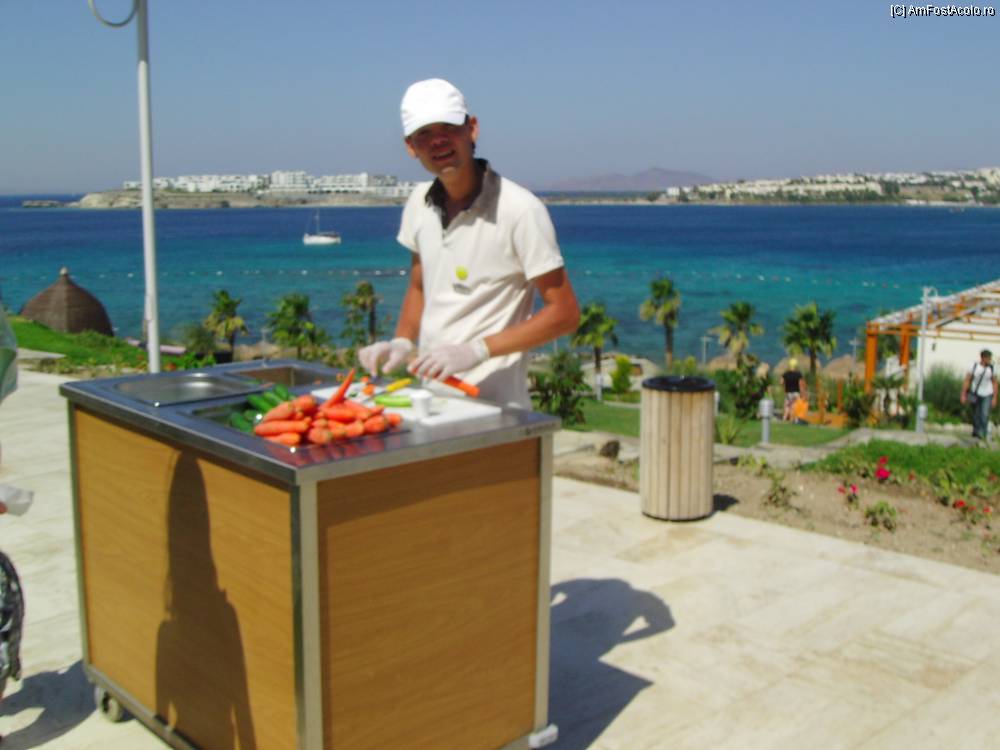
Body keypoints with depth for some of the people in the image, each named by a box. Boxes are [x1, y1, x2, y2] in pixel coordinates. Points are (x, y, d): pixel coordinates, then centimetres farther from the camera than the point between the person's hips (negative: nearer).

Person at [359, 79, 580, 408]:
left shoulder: (520, 210, -14)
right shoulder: (420, 203, 5)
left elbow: (564, 314, -13)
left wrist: (476, 350, -19)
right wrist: (402, 343, 0)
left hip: (492, 404, -5)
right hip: (428, 392, 6)